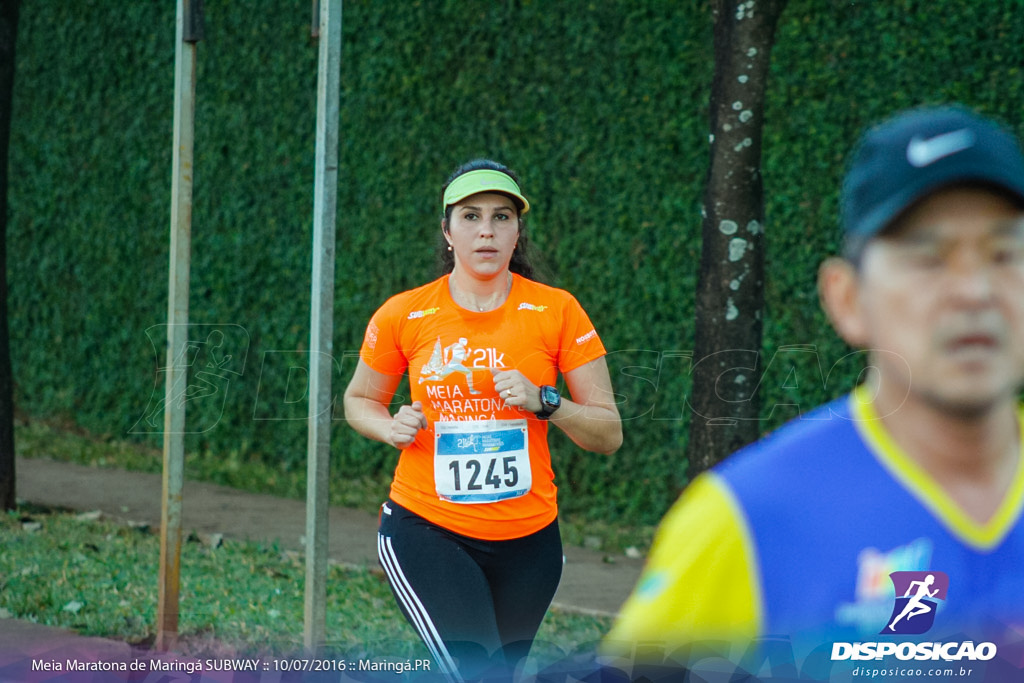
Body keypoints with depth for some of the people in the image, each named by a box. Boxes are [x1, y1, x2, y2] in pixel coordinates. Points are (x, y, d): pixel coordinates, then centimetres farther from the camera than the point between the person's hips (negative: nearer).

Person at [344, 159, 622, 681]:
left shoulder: (557, 311, -3)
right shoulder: (403, 315, -2)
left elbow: (609, 434, 0)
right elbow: (358, 399, 16)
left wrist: (543, 402, -17)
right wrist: (390, 428, -6)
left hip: (527, 536, 2)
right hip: (424, 530, -2)